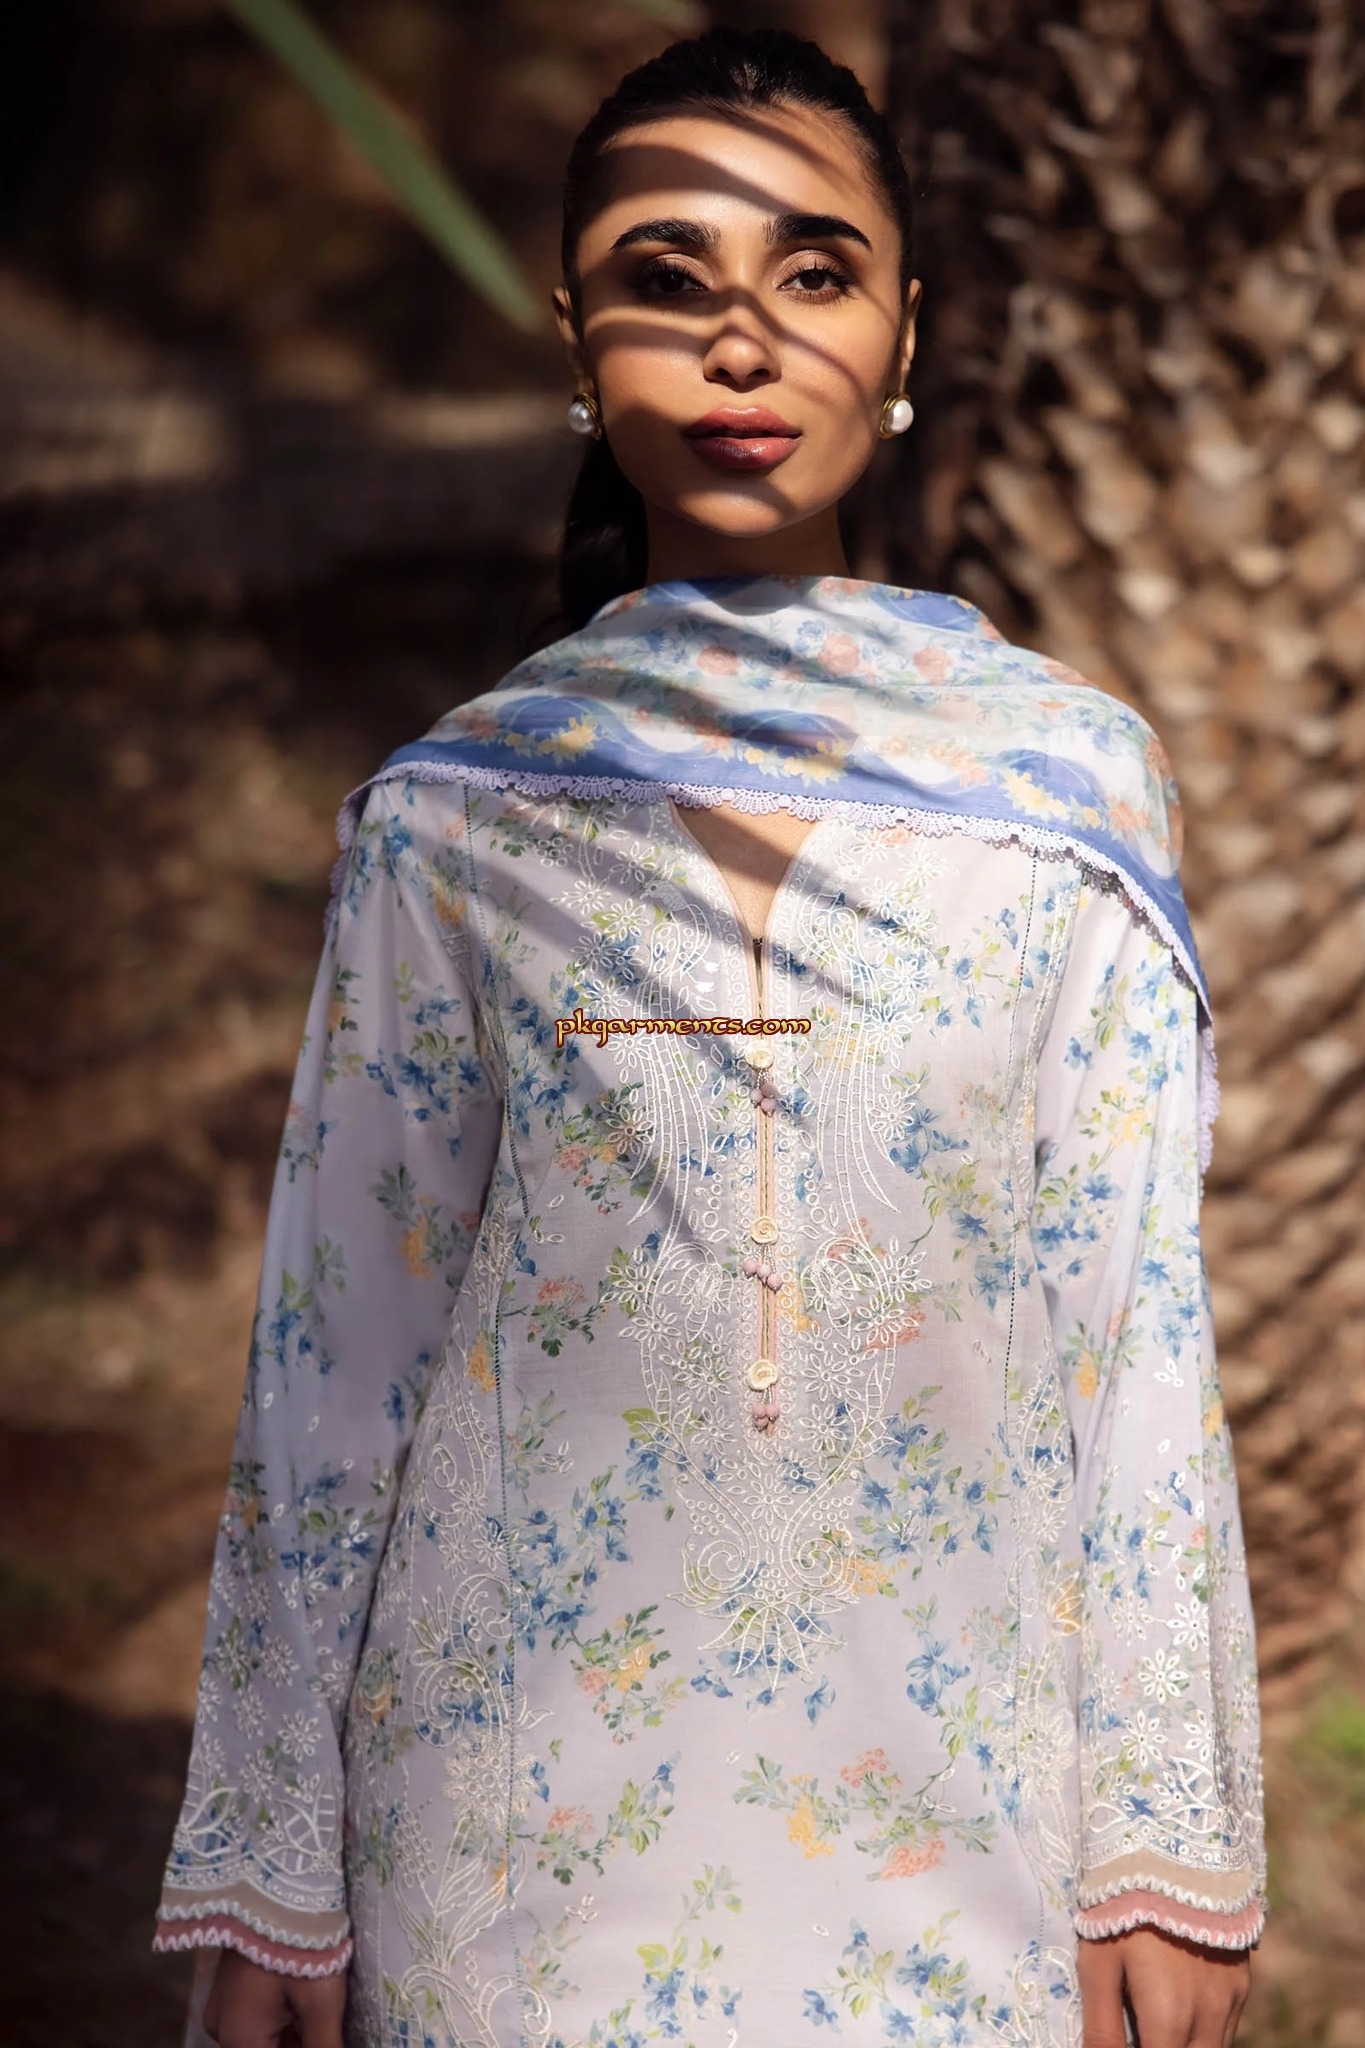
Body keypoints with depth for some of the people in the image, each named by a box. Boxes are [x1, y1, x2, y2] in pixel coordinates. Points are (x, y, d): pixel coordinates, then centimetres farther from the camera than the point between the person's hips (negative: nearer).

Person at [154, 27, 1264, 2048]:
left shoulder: (1069, 785, -1)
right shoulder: (455, 820, -1)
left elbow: (1140, 1328, -1)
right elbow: (341, 1348, 1)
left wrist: (1168, 1844, -3)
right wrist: (273, 1872, 2)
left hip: (953, 1790, 0)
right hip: (538, 1805, 0)